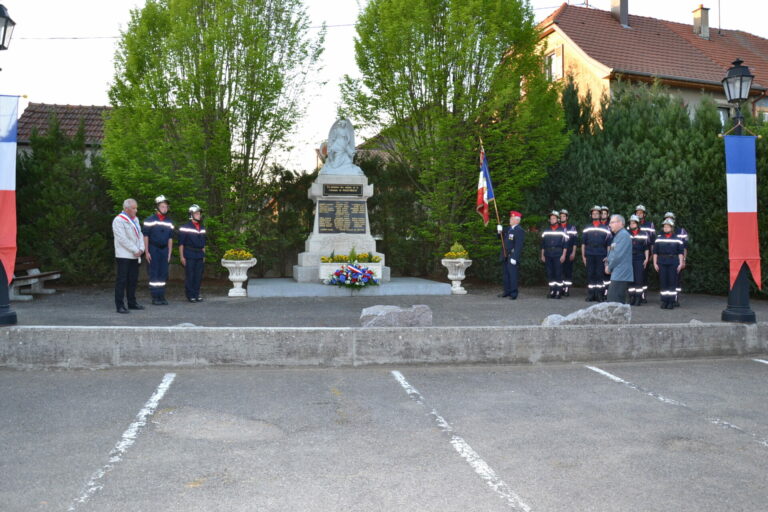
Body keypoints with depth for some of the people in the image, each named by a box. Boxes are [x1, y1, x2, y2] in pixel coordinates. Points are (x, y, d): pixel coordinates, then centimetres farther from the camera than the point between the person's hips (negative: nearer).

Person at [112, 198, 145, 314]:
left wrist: (141, 249, -2)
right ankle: (120, 306, -4)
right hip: (124, 256, -8)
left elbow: (139, 235, 14)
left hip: (134, 256, 8)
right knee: (122, 280, -6)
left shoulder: (135, 220, 16)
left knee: (133, 280, 13)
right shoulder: (118, 220, -10)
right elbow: (122, 239, -16)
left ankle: (132, 303, 23)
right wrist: (135, 250, -15)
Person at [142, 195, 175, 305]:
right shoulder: (150, 220, -4)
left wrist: (169, 253, 8)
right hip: (153, 249, -4)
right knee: (154, 273, -3)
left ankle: (161, 296, 10)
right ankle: (155, 297, 2)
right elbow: (145, 236, -5)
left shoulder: (169, 222, 10)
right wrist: (146, 252, -10)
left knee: (164, 273, 4)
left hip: (164, 249, 4)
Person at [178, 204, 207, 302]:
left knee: (198, 276, 6)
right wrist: (182, 257, -10)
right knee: (189, 276, -3)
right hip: (189, 255, -6)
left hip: (199, 255, 6)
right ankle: (190, 295, 4)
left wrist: (203, 255, 17)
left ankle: (196, 294, 14)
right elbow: (181, 243, -6)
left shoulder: (202, 228, 14)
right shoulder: (185, 228, -5)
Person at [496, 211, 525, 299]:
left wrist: (514, 258, -24)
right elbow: (503, 238, 22)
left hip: (513, 256, -9)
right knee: (506, 274, 14)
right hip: (506, 255, 9)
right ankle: (507, 291, 23)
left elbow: (518, 245, -20)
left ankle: (514, 293, -1)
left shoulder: (519, 231, -14)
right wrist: (500, 231, 2)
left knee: (512, 274, -7)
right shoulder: (508, 229, 13)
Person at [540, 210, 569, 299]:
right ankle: (552, 291, 11)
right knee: (549, 273, 4)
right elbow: (543, 244, 15)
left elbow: (565, 244, -2)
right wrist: (542, 255, 10)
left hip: (558, 255, -4)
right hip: (548, 255, 4)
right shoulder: (546, 231, 13)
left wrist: (563, 255, -9)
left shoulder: (562, 231, 1)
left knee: (558, 273, -5)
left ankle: (559, 292, 0)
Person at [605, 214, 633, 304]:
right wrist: (607, 264, 7)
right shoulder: (617, 235, 19)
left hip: (620, 275, -10)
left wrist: (609, 267, -8)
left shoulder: (623, 235, -13)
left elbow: (618, 255, -19)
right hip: (617, 274, 10)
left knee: (614, 302, -11)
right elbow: (612, 251, 24)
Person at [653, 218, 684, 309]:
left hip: (673, 263, -1)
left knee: (672, 281, -2)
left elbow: (680, 253, 4)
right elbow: (655, 252, 8)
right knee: (663, 282, 1)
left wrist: (680, 263, -3)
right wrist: (655, 263, 1)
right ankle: (664, 301, 8)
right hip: (661, 262, 1)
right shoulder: (659, 239, 9)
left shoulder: (677, 239, 5)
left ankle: (671, 302, 3)